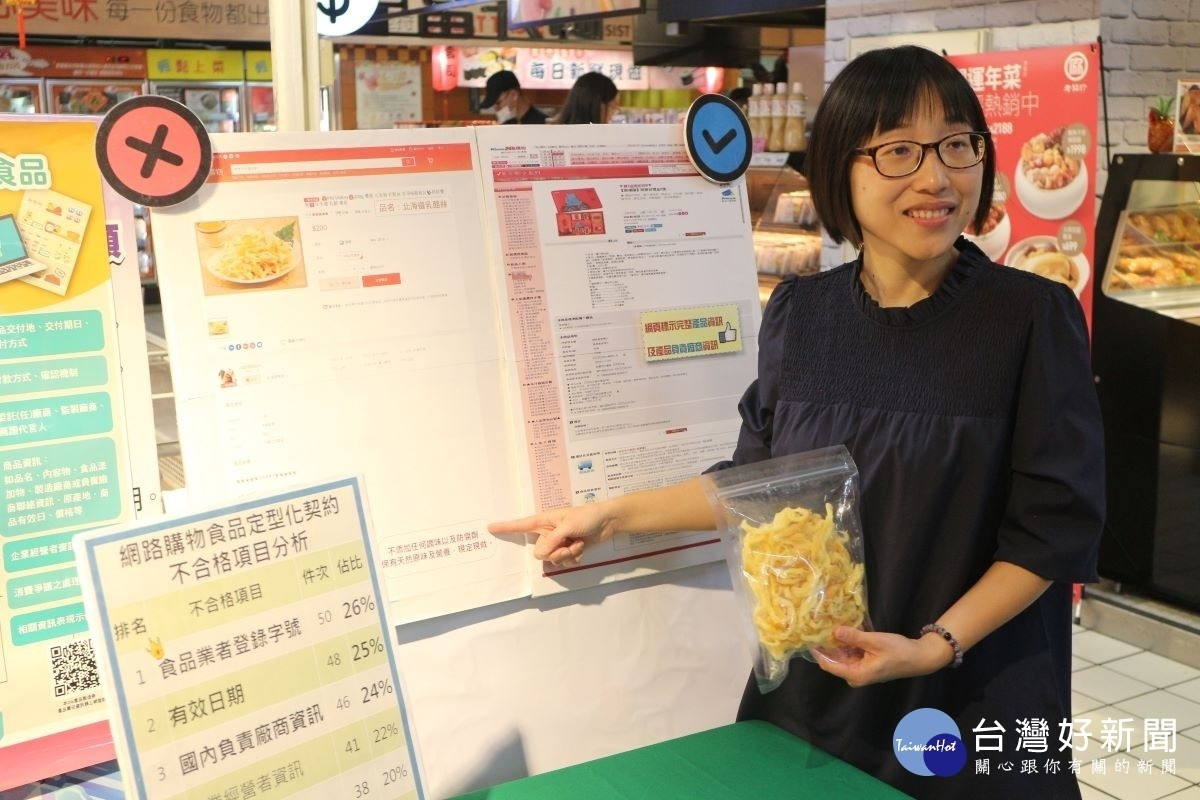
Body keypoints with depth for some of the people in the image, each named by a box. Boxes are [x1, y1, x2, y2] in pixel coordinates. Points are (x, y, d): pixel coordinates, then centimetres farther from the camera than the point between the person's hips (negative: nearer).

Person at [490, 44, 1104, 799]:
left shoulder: (1033, 315, -11)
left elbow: (1058, 522, -10)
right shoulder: (799, 312, -2)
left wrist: (938, 644, -19)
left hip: (978, 702, -3)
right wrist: (613, 516, 6)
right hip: (810, 687, 3)